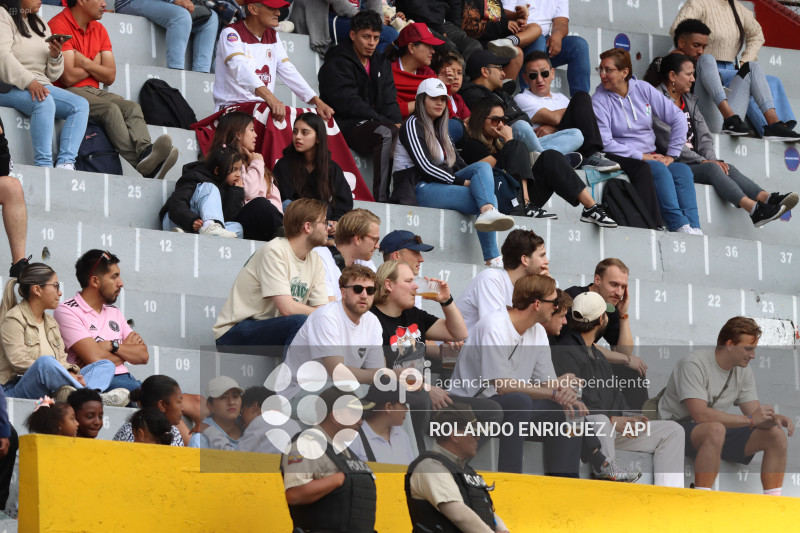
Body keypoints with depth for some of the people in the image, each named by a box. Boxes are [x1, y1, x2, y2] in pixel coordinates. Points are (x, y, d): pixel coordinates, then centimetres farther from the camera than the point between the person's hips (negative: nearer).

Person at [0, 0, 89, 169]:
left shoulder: (40, 25, 23)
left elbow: (52, 75, 22)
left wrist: (55, 57, -1)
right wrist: (28, 82, -28)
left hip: (40, 86, 8)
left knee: (81, 104, -15)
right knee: (45, 103, -37)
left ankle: (65, 163, -30)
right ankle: (43, 166, -42)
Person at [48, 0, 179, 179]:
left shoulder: (99, 29, 17)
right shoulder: (59, 25, -7)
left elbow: (110, 76, 11)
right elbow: (69, 77, -15)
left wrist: (85, 63, -5)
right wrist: (94, 64, 2)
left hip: (94, 91, 7)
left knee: (132, 107, -21)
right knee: (110, 109, -31)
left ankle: (145, 152, -49)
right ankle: (142, 165, -47)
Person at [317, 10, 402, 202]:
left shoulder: (381, 63, 19)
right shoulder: (337, 63, -4)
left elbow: (389, 99, 14)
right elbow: (348, 103, -14)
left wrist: (396, 122, -9)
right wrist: (386, 122, -17)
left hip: (376, 123, 7)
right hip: (346, 126, -7)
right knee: (386, 134, -34)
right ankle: (380, 198, -39)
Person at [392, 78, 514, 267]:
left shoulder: (439, 129, 25)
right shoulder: (413, 126, -2)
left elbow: (457, 163, 20)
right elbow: (425, 166, -13)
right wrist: (463, 182, -15)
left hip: (440, 184, 8)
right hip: (419, 187, -8)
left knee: (483, 167, -19)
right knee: (490, 198, -23)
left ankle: (488, 213, -44)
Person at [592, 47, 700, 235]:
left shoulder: (643, 89, 7)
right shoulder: (599, 100, -3)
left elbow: (677, 119, 8)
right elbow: (604, 142, -13)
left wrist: (671, 155, -1)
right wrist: (641, 156, -16)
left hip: (651, 157, 4)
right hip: (622, 160, -4)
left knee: (682, 171, -23)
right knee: (658, 169, -32)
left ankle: (694, 229, -34)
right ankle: (679, 225, -38)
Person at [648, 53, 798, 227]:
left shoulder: (689, 101, 22)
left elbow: (703, 136, 14)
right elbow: (668, 141, -14)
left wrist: (712, 159, -7)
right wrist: (702, 161, -17)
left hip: (694, 162, 7)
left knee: (728, 169, -19)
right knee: (712, 169, -29)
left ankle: (768, 199, -42)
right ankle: (754, 210, -47)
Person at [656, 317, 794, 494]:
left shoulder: (744, 371, 7)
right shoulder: (694, 365, -19)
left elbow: (755, 414, 4)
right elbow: (700, 415, -29)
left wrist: (774, 418, -20)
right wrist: (750, 420, -28)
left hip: (717, 433, 8)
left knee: (776, 435, -9)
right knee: (715, 429, -41)